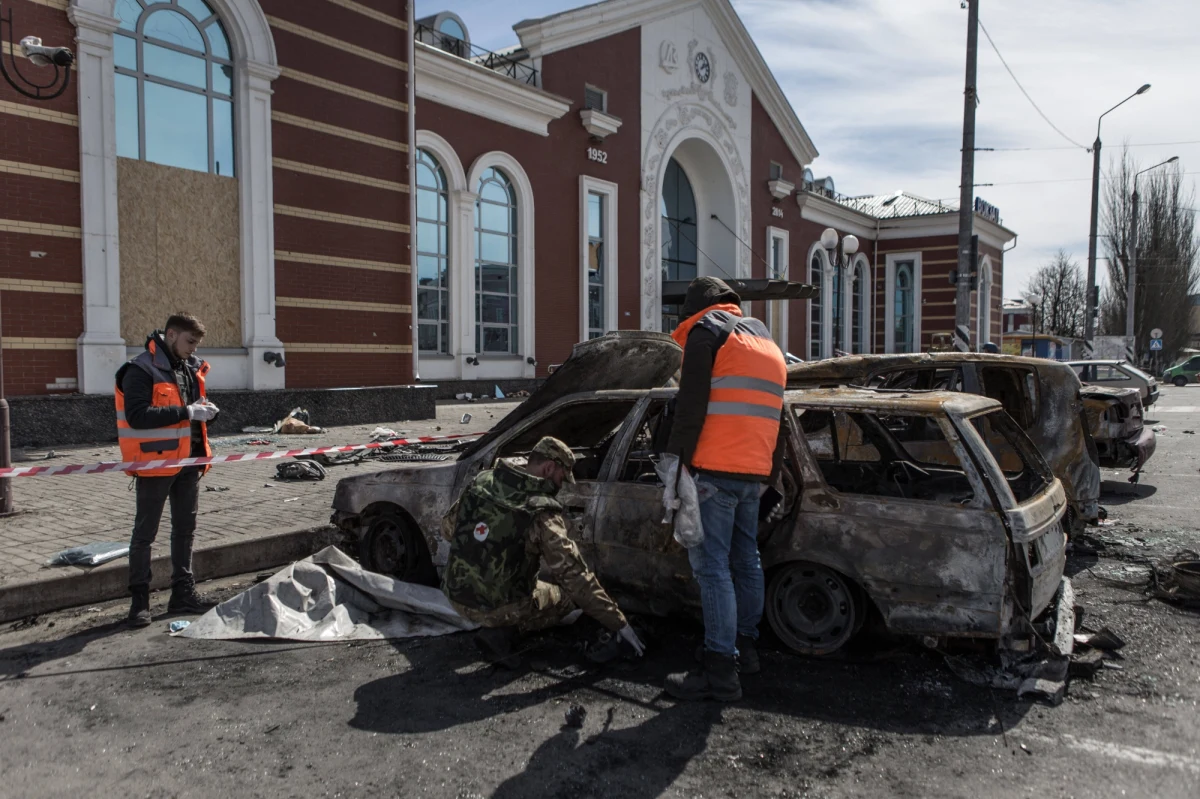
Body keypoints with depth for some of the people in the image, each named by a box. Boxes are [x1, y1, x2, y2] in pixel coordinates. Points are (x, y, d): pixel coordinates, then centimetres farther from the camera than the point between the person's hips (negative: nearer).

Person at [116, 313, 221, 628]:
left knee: (185, 529, 14)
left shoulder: (191, 367, 10)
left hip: (188, 461, 8)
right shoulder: (141, 370, -13)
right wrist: (186, 412, -25)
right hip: (155, 462, -8)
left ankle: (183, 592, 24)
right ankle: (140, 599, 12)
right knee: (145, 532, 3)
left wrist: (206, 409, 0)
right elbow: (137, 416, -24)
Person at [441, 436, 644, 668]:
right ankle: (501, 633, -3)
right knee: (567, 597, 17)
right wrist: (619, 623, -15)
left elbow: (448, 529, 9)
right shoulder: (541, 513, -21)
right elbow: (575, 575, -21)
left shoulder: (481, 482, -4)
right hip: (497, 606, -7)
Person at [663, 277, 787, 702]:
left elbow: (691, 404, -12)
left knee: (712, 567, -6)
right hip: (754, 474, 8)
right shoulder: (766, 341, 24)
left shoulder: (707, 330, 0)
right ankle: (746, 646, 30)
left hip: (715, 470, -8)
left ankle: (720, 671, -5)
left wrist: (677, 457, -8)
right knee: (746, 559, 18)